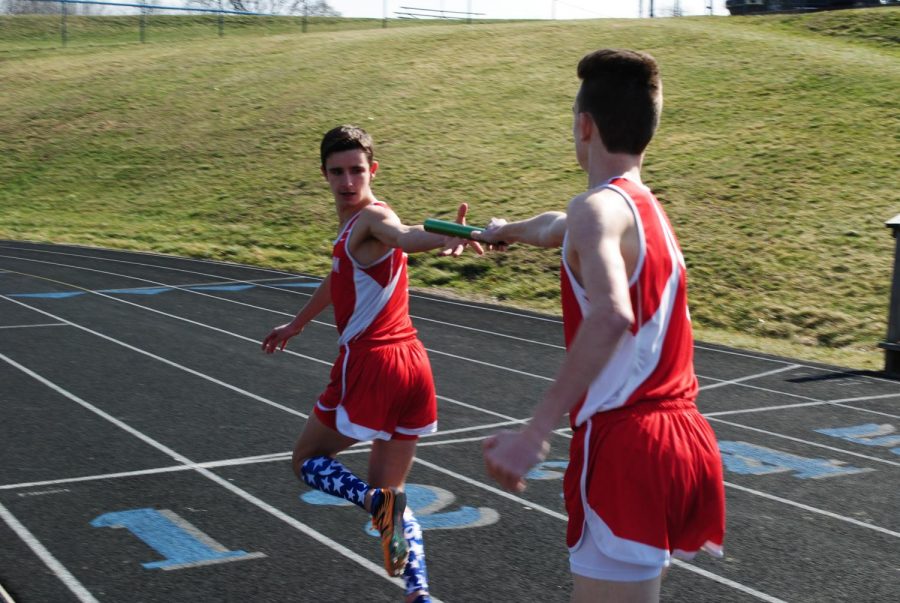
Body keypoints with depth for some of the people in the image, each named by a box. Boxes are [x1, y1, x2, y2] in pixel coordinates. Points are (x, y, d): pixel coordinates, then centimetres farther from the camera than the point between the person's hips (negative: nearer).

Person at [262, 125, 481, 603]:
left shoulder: (372, 218, -12)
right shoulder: (352, 222, 16)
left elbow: (404, 236, -36)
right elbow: (340, 276, 34)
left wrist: (446, 238, -60)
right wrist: (298, 323, 48)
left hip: (369, 363, -8)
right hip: (412, 365, 8)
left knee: (308, 460, 12)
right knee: (390, 493, 15)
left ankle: (376, 500, -15)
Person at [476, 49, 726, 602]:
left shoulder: (601, 208, -12)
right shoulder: (647, 208, 16)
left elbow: (610, 314, -32)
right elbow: (560, 228, 39)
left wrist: (535, 433, -33)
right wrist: (507, 230, 58)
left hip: (626, 452, -9)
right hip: (682, 440, 9)